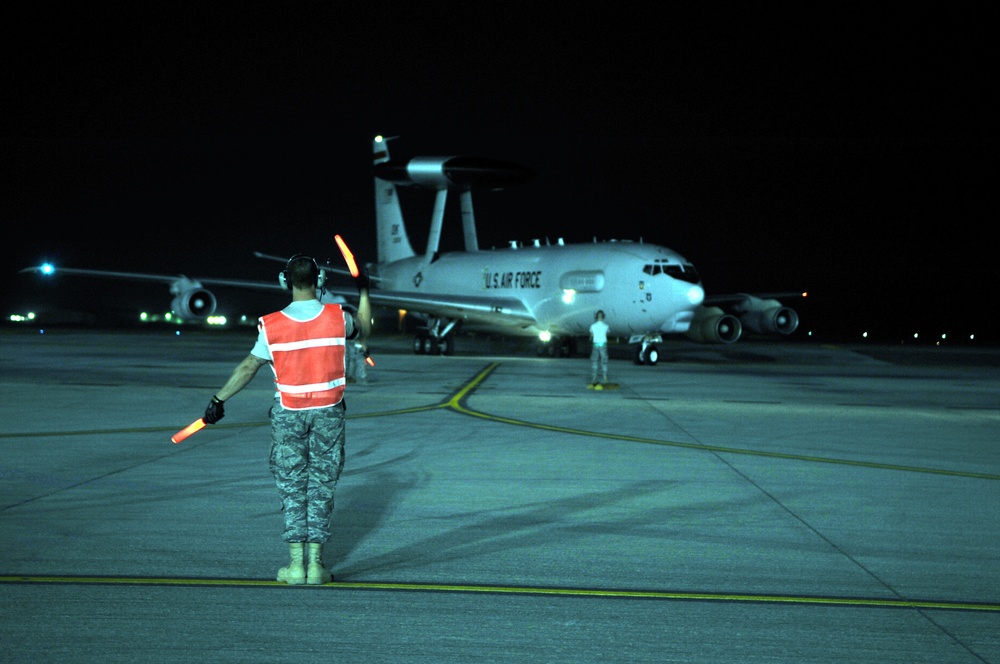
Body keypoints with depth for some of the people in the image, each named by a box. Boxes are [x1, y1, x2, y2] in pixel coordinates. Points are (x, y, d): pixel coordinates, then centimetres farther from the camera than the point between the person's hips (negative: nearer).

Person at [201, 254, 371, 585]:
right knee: (322, 486, 6)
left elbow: (249, 367, -1)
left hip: (288, 414, 0)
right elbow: (364, 330, 16)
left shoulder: (271, 325, -8)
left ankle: (296, 564, 7)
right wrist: (363, 293, 31)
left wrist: (219, 399, 11)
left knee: (292, 486, 8)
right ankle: (315, 564, 7)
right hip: (328, 412, 0)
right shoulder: (337, 317, -6)